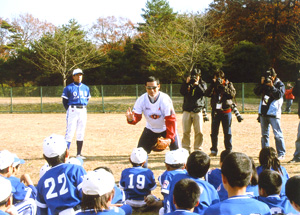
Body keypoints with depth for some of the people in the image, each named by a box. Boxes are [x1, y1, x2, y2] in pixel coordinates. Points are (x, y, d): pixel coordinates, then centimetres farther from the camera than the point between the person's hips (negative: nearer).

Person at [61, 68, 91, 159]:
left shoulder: (86, 88, 11)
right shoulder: (68, 88, -3)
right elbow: (65, 101, -1)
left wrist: (84, 107, 7)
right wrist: (69, 110, -6)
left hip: (83, 111, 5)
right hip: (73, 110, -5)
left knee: (81, 133, 8)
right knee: (70, 132, -10)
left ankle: (79, 153, 14)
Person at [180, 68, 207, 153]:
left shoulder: (202, 83, 9)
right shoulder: (187, 83, 12)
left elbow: (204, 92, -8)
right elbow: (182, 92, -3)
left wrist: (197, 85, -18)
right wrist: (186, 83, -13)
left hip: (198, 110, -1)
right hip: (187, 110, 1)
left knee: (199, 131, -4)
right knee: (186, 131, 0)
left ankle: (198, 149, 5)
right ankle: (185, 149, 8)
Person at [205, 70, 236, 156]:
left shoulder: (228, 84, 4)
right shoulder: (213, 85, 9)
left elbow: (233, 94, -10)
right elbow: (207, 94, -5)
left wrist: (223, 87, -18)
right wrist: (212, 85, -15)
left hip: (226, 111, -2)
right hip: (215, 110, 2)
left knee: (227, 132, 2)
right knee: (214, 132, 2)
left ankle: (228, 150, 10)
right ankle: (213, 150, 10)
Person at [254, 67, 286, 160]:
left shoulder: (280, 84, -2)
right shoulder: (264, 84, 11)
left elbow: (278, 95, -15)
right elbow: (256, 92, 4)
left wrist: (272, 86, -21)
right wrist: (261, 84, -8)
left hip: (274, 113, -5)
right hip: (263, 112, 6)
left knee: (277, 134, -6)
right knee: (264, 134, 11)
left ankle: (281, 154, 0)